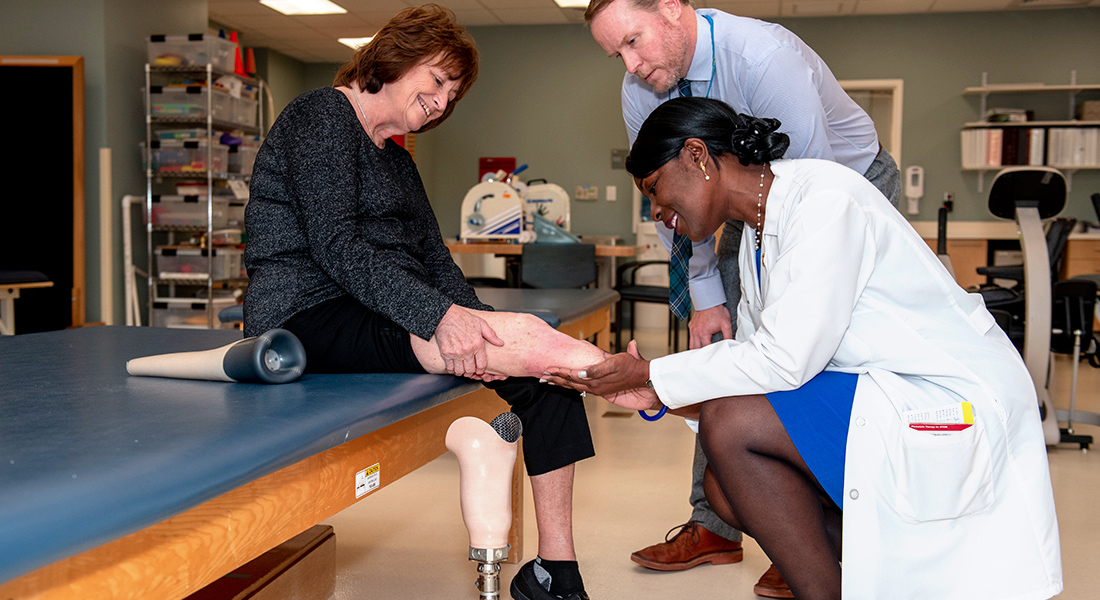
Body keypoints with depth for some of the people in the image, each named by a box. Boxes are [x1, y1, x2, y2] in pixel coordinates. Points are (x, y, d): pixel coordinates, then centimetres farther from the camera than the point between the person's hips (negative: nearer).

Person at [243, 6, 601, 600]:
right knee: (529, 337, -29)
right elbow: (335, 245, -18)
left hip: (380, 317, 9)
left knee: (547, 368, -8)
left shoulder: (395, 157, 23)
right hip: (308, 317, -9)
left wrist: (476, 326, -6)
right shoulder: (321, 116, -3)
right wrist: (440, 316, -27)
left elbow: (433, 260, 14)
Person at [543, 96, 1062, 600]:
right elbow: (754, 360, 10)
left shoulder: (824, 199, -18)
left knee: (730, 424, -20)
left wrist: (651, 375, -14)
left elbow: (784, 360, -23)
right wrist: (653, 393, -3)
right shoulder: (758, 233, 11)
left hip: (958, 405, -9)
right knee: (725, 486, 1)